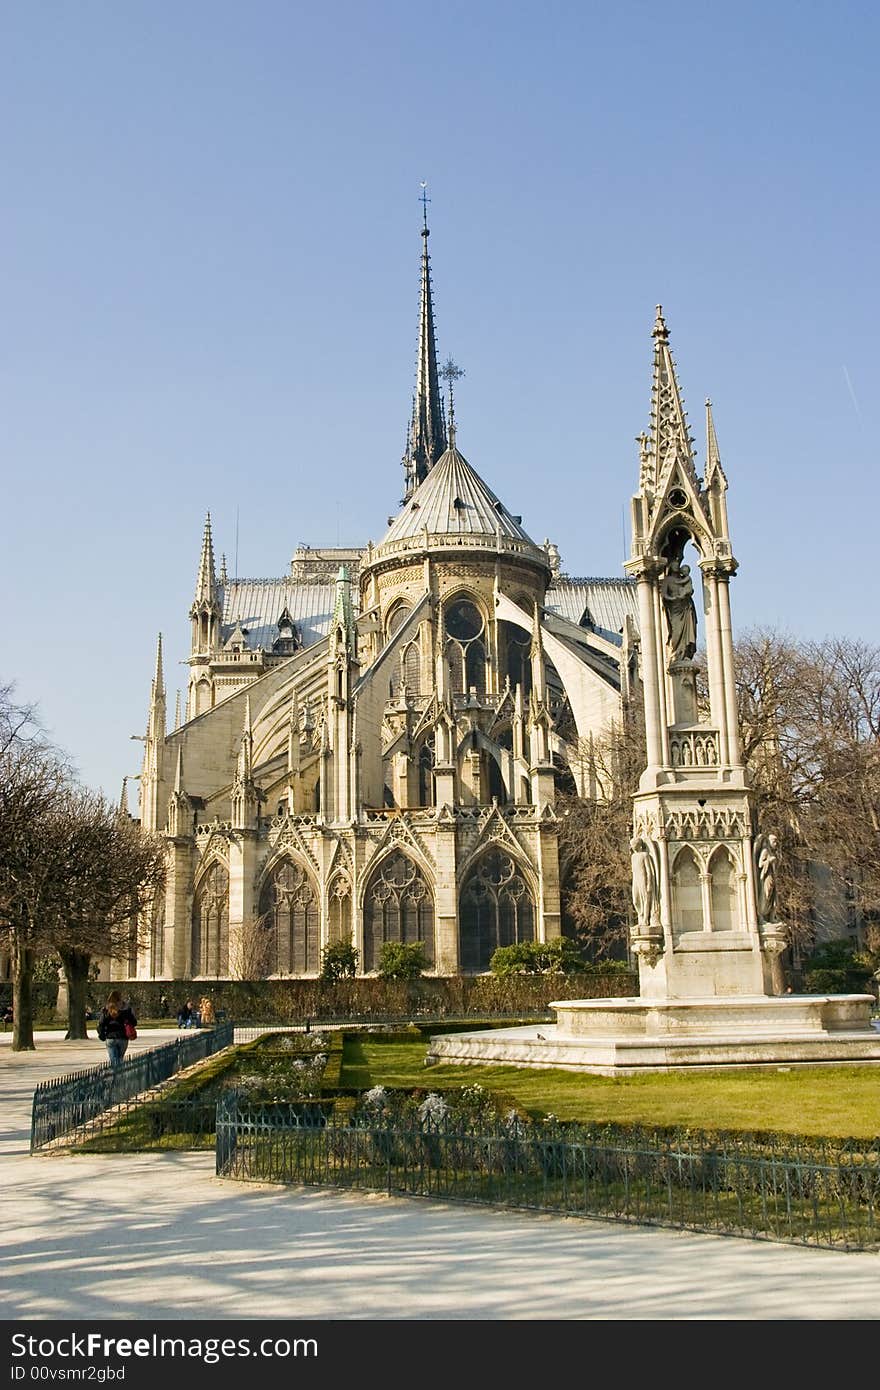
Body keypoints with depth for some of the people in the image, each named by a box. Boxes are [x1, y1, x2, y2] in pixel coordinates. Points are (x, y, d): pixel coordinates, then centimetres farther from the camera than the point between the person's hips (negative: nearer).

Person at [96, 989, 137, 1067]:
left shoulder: (105, 1009, -3)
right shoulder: (127, 1008, -5)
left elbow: (101, 1024, -3)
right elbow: (134, 1023, -4)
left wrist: (102, 1036, 10)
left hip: (110, 1038, 0)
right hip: (123, 1038, 0)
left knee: (113, 1061, 3)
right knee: (120, 1060, 14)